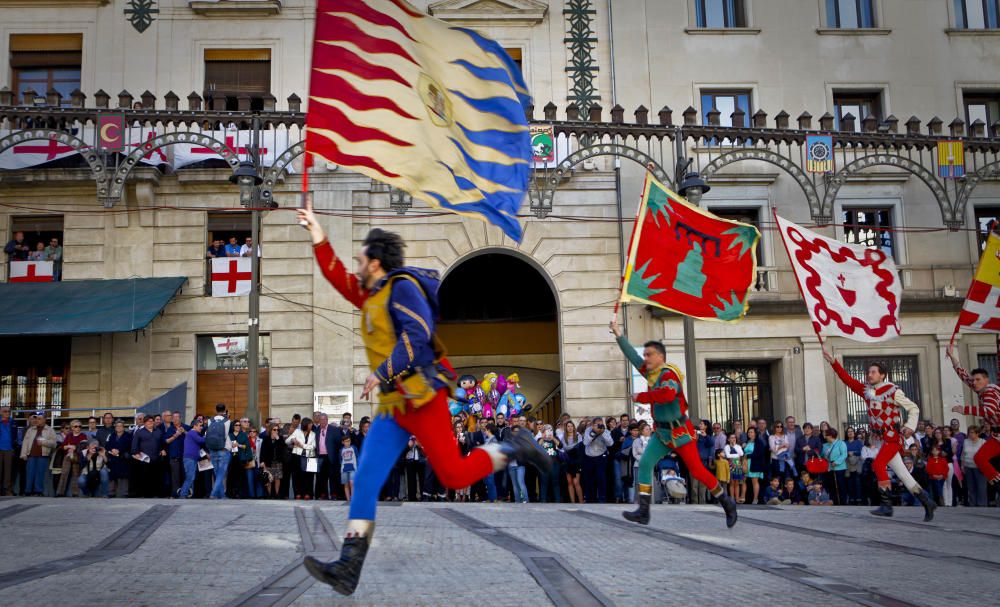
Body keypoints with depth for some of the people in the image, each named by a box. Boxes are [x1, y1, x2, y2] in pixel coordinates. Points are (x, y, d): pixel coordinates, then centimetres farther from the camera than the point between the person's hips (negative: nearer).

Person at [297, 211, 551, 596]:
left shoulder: (402, 287, -7)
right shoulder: (372, 296, 21)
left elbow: (417, 333, -20)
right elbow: (339, 278, 31)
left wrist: (383, 374, -21)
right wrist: (319, 240, 25)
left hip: (421, 398, -9)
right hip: (392, 407, 9)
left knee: (454, 476, -8)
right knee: (365, 481, -3)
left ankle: (513, 450, 14)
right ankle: (348, 567, -6)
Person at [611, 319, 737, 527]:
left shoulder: (668, 374, -19)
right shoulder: (650, 372, 6)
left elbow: (667, 394, -39)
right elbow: (633, 356, 12)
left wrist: (640, 397, -28)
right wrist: (619, 335, 8)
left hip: (679, 431, -8)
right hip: (661, 432, 8)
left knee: (697, 471, -1)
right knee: (644, 464, -7)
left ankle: (727, 503, 18)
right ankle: (643, 511, -8)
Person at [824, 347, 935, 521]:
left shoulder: (892, 391, -9)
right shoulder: (866, 390, 7)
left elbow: (913, 408, -3)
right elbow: (847, 378, 0)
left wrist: (910, 426, -18)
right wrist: (832, 360, -8)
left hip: (893, 435, -7)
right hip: (882, 437, 7)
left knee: (878, 464, -21)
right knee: (902, 473, 8)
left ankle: (886, 504, -18)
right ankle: (926, 502, 17)